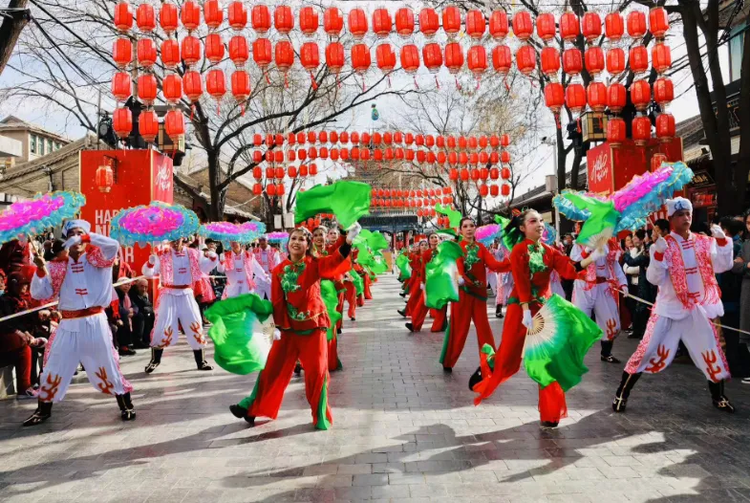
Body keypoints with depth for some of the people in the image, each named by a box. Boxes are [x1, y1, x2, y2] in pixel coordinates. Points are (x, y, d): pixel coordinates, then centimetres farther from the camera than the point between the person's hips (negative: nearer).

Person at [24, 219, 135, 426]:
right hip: (68, 325, 3)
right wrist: (41, 270, -14)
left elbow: (113, 246, -20)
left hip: (95, 323, -2)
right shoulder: (58, 266, 7)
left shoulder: (96, 258, 1)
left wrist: (87, 237, -25)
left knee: (107, 365, 4)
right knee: (54, 368, 9)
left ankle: (126, 406, 15)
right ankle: (43, 410, 27)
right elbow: (39, 293, 1)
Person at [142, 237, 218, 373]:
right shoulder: (162, 255, -5)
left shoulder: (192, 254, 2)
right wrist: (150, 263, -31)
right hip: (168, 295, -2)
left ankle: (201, 362, 19)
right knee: (162, 327, -4)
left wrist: (213, 257, -13)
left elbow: (207, 266, 7)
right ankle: (154, 360, 15)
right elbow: (148, 273, -10)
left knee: (195, 326, 6)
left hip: (187, 295, 2)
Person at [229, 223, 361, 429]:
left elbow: (334, 261, -25)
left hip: (313, 326, -2)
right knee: (274, 368, 9)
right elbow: (277, 301, 3)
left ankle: (320, 417, 17)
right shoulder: (279, 270, 1)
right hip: (288, 327, 2)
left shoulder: (315, 264, -5)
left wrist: (348, 241, -42)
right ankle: (252, 408, 23)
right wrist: (277, 325, -3)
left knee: (316, 372, 2)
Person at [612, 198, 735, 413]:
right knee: (648, 350, -5)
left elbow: (723, 265, -6)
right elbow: (654, 278, -16)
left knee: (711, 351, 10)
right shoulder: (664, 244, -10)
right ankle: (622, 393, 5)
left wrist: (721, 240, -17)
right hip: (669, 308, -4)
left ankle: (718, 396, 30)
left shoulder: (703, 242, 2)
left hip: (697, 308, 4)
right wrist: (658, 254, -31)